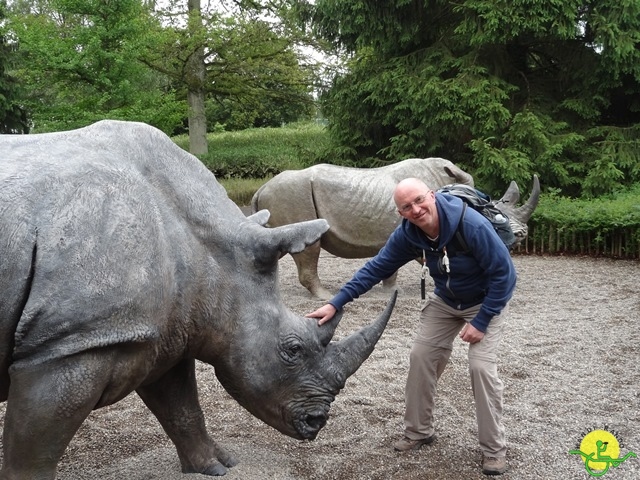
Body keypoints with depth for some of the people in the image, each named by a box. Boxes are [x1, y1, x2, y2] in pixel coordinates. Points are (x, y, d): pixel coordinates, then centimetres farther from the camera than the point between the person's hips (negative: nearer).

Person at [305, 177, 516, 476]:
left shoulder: (471, 225, -35)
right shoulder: (407, 234, -20)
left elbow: (504, 273, -28)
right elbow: (376, 268, -14)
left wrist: (480, 322, -25)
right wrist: (336, 304, -19)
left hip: (486, 302, -5)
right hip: (444, 302, 5)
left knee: (481, 366, -16)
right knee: (421, 357, 0)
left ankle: (493, 449, 0)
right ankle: (419, 431, 18)